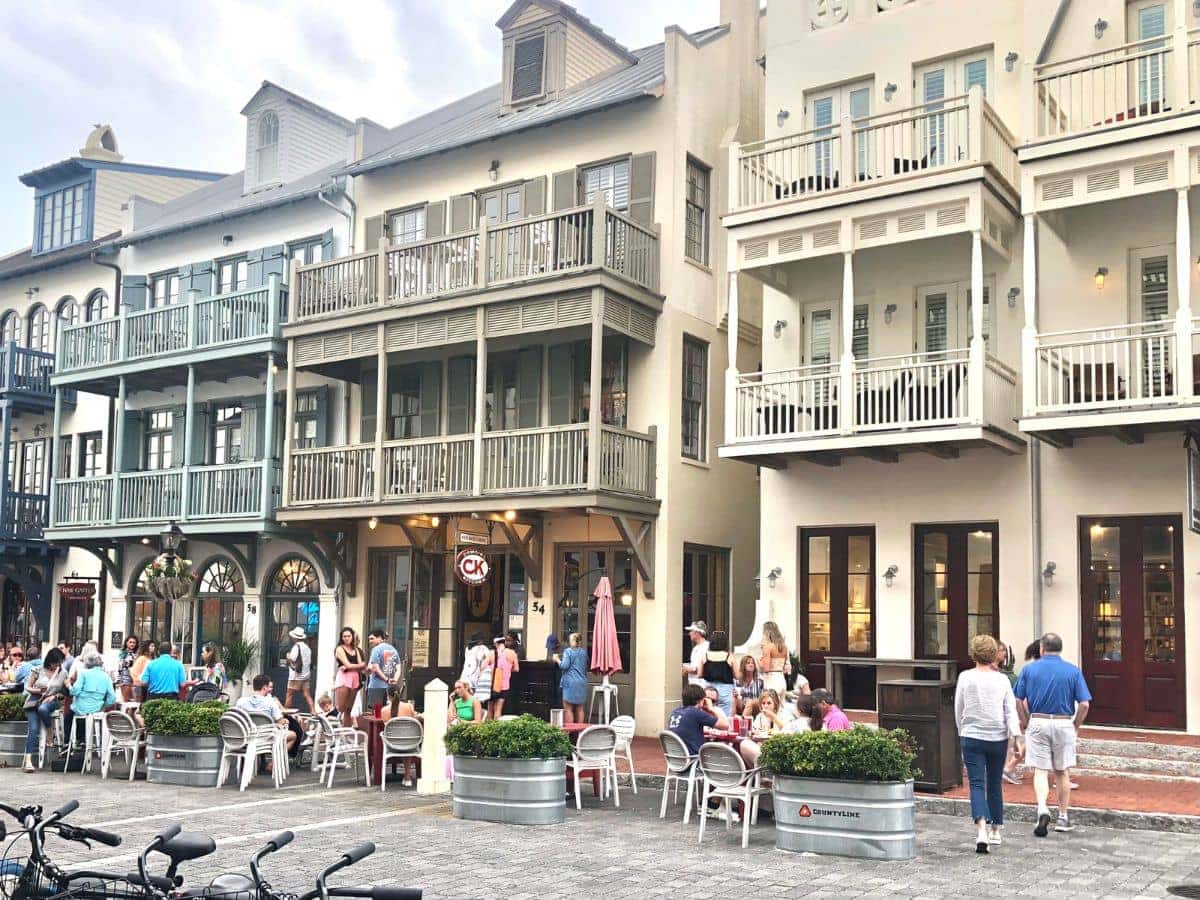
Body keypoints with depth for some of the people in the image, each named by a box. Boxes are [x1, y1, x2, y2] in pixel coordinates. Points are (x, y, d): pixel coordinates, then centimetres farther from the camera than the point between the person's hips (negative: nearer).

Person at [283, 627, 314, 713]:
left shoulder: (296, 646, -12)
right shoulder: (307, 647, 11)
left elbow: (292, 660, -17)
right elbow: (310, 662, 15)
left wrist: (288, 657, 1)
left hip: (296, 676, -7)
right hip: (306, 675, 7)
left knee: (289, 695, 3)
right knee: (307, 695, 4)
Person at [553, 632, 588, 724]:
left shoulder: (568, 651, -8)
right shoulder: (584, 652, 11)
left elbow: (564, 666, -15)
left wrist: (557, 659, 0)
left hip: (570, 683, -6)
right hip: (582, 683, 6)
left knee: (568, 709, -2)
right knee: (579, 709, 10)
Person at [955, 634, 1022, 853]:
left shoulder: (965, 677, -3)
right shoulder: (1002, 680, -2)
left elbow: (958, 710, 5)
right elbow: (1010, 711, -7)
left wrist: (962, 733, 18)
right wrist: (1016, 736, -7)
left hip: (972, 737, -2)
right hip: (998, 738, 2)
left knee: (977, 784, -4)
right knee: (995, 784, 15)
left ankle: (981, 829, -23)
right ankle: (995, 830, 26)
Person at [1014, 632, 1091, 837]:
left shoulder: (1029, 669, 1)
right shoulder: (1073, 671, -1)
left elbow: (1019, 701, -2)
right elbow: (1084, 704, -7)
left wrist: (1026, 724, 10)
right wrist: (1076, 726, 7)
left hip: (1037, 723, 0)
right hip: (1064, 724, 1)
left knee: (1040, 771, 2)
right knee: (1062, 772, 14)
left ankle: (1042, 808, -20)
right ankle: (1063, 817, 20)